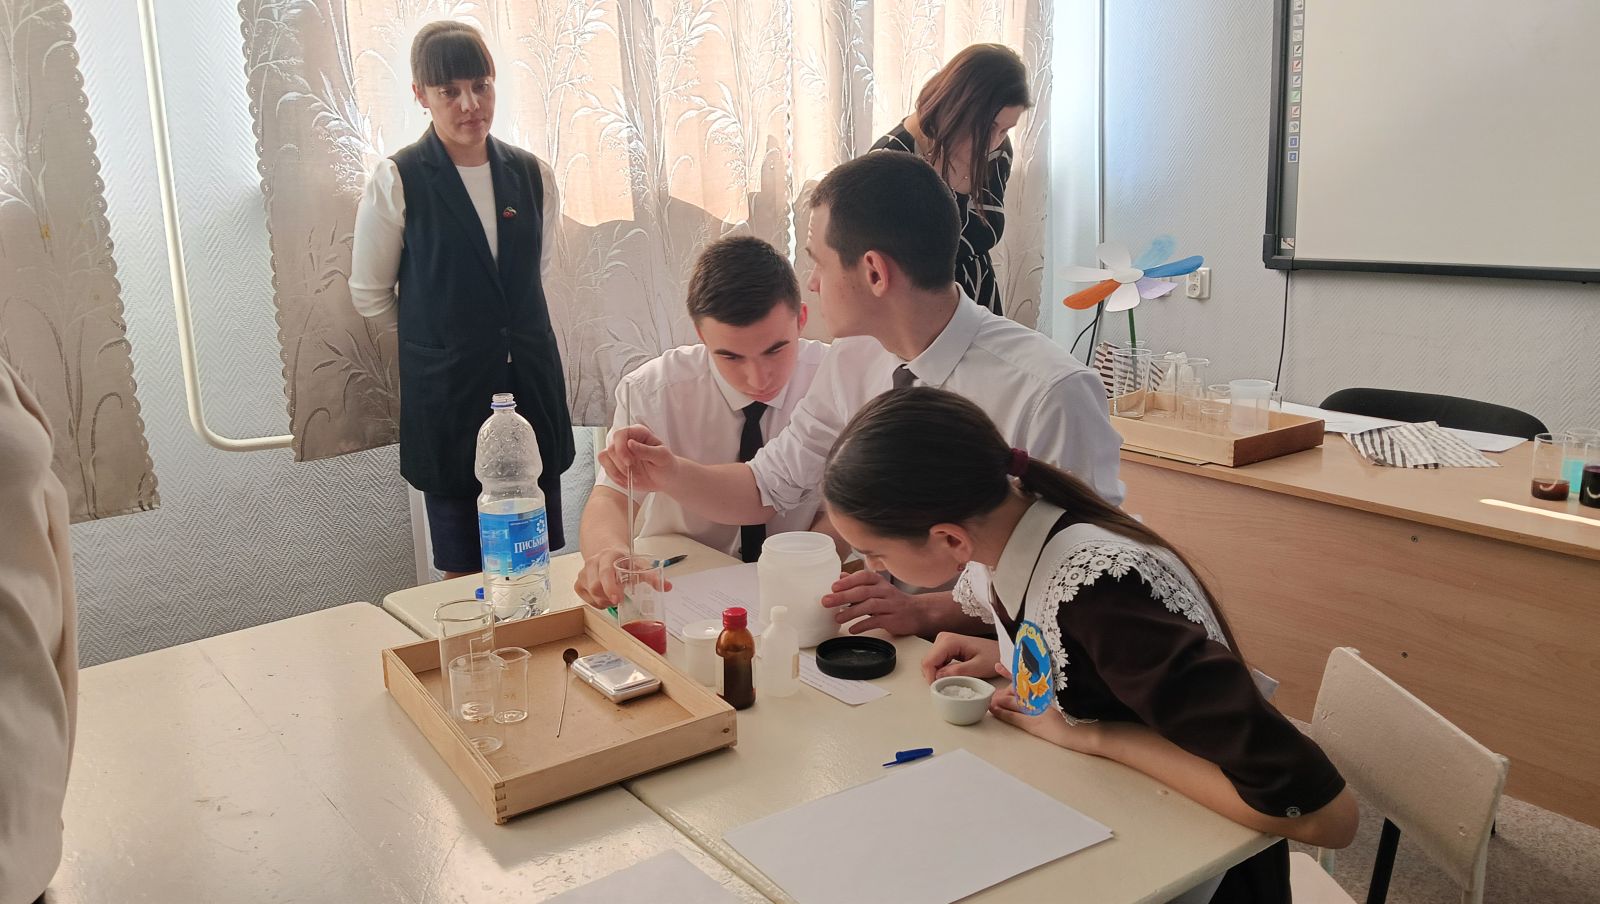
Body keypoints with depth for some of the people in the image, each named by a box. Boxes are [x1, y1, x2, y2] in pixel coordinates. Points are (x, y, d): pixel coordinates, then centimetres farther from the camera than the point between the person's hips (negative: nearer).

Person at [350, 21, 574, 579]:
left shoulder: (533, 175, 4)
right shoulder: (397, 181, -7)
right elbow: (370, 295, 2)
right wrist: (441, 333, 11)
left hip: (530, 380, 3)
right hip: (446, 389, -3)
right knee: (465, 569, 6)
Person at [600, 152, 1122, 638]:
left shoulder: (1051, 394, -20)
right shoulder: (852, 361, 1)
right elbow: (770, 487, 13)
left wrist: (931, 611, -25)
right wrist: (671, 475, -4)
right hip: (885, 630, 6)